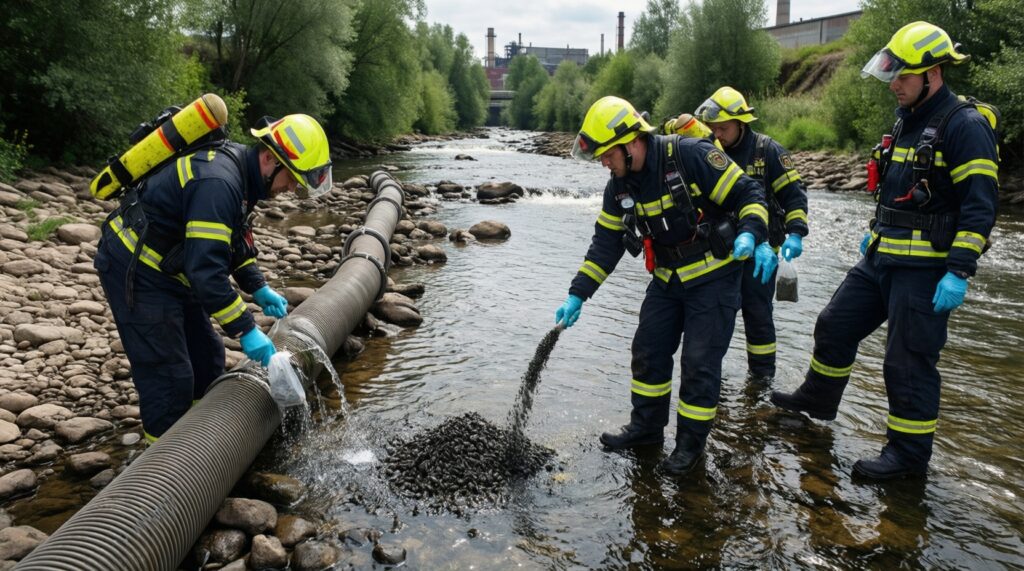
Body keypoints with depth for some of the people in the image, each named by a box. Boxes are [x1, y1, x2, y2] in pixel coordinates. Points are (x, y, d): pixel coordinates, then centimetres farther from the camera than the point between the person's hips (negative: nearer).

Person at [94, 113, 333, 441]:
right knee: (169, 377, -8)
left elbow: (235, 239, 16)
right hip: (135, 272, -10)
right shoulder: (218, 182, -29)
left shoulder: (238, 167, 2)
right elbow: (207, 270, -33)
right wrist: (246, 330, -27)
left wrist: (259, 289, 7)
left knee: (206, 356, 15)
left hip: (165, 270, 10)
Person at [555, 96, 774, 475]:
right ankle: (647, 426, 28)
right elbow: (606, 243, 3)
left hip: (714, 277, -6)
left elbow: (748, 195, -17)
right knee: (648, 351, 10)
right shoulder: (620, 187, -3)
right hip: (667, 279, 6)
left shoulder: (691, 156, -23)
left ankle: (692, 442, 15)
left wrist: (749, 235, -36)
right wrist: (577, 295, -3)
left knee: (700, 363, -3)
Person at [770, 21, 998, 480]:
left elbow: (980, 205, -19)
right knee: (835, 326, 16)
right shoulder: (908, 121, 13)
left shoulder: (965, 126, -14)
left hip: (924, 269, -9)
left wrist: (959, 272, -23)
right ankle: (818, 398, 37)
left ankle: (909, 453, 14)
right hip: (881, 259, 9)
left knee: (908, 362, -1)